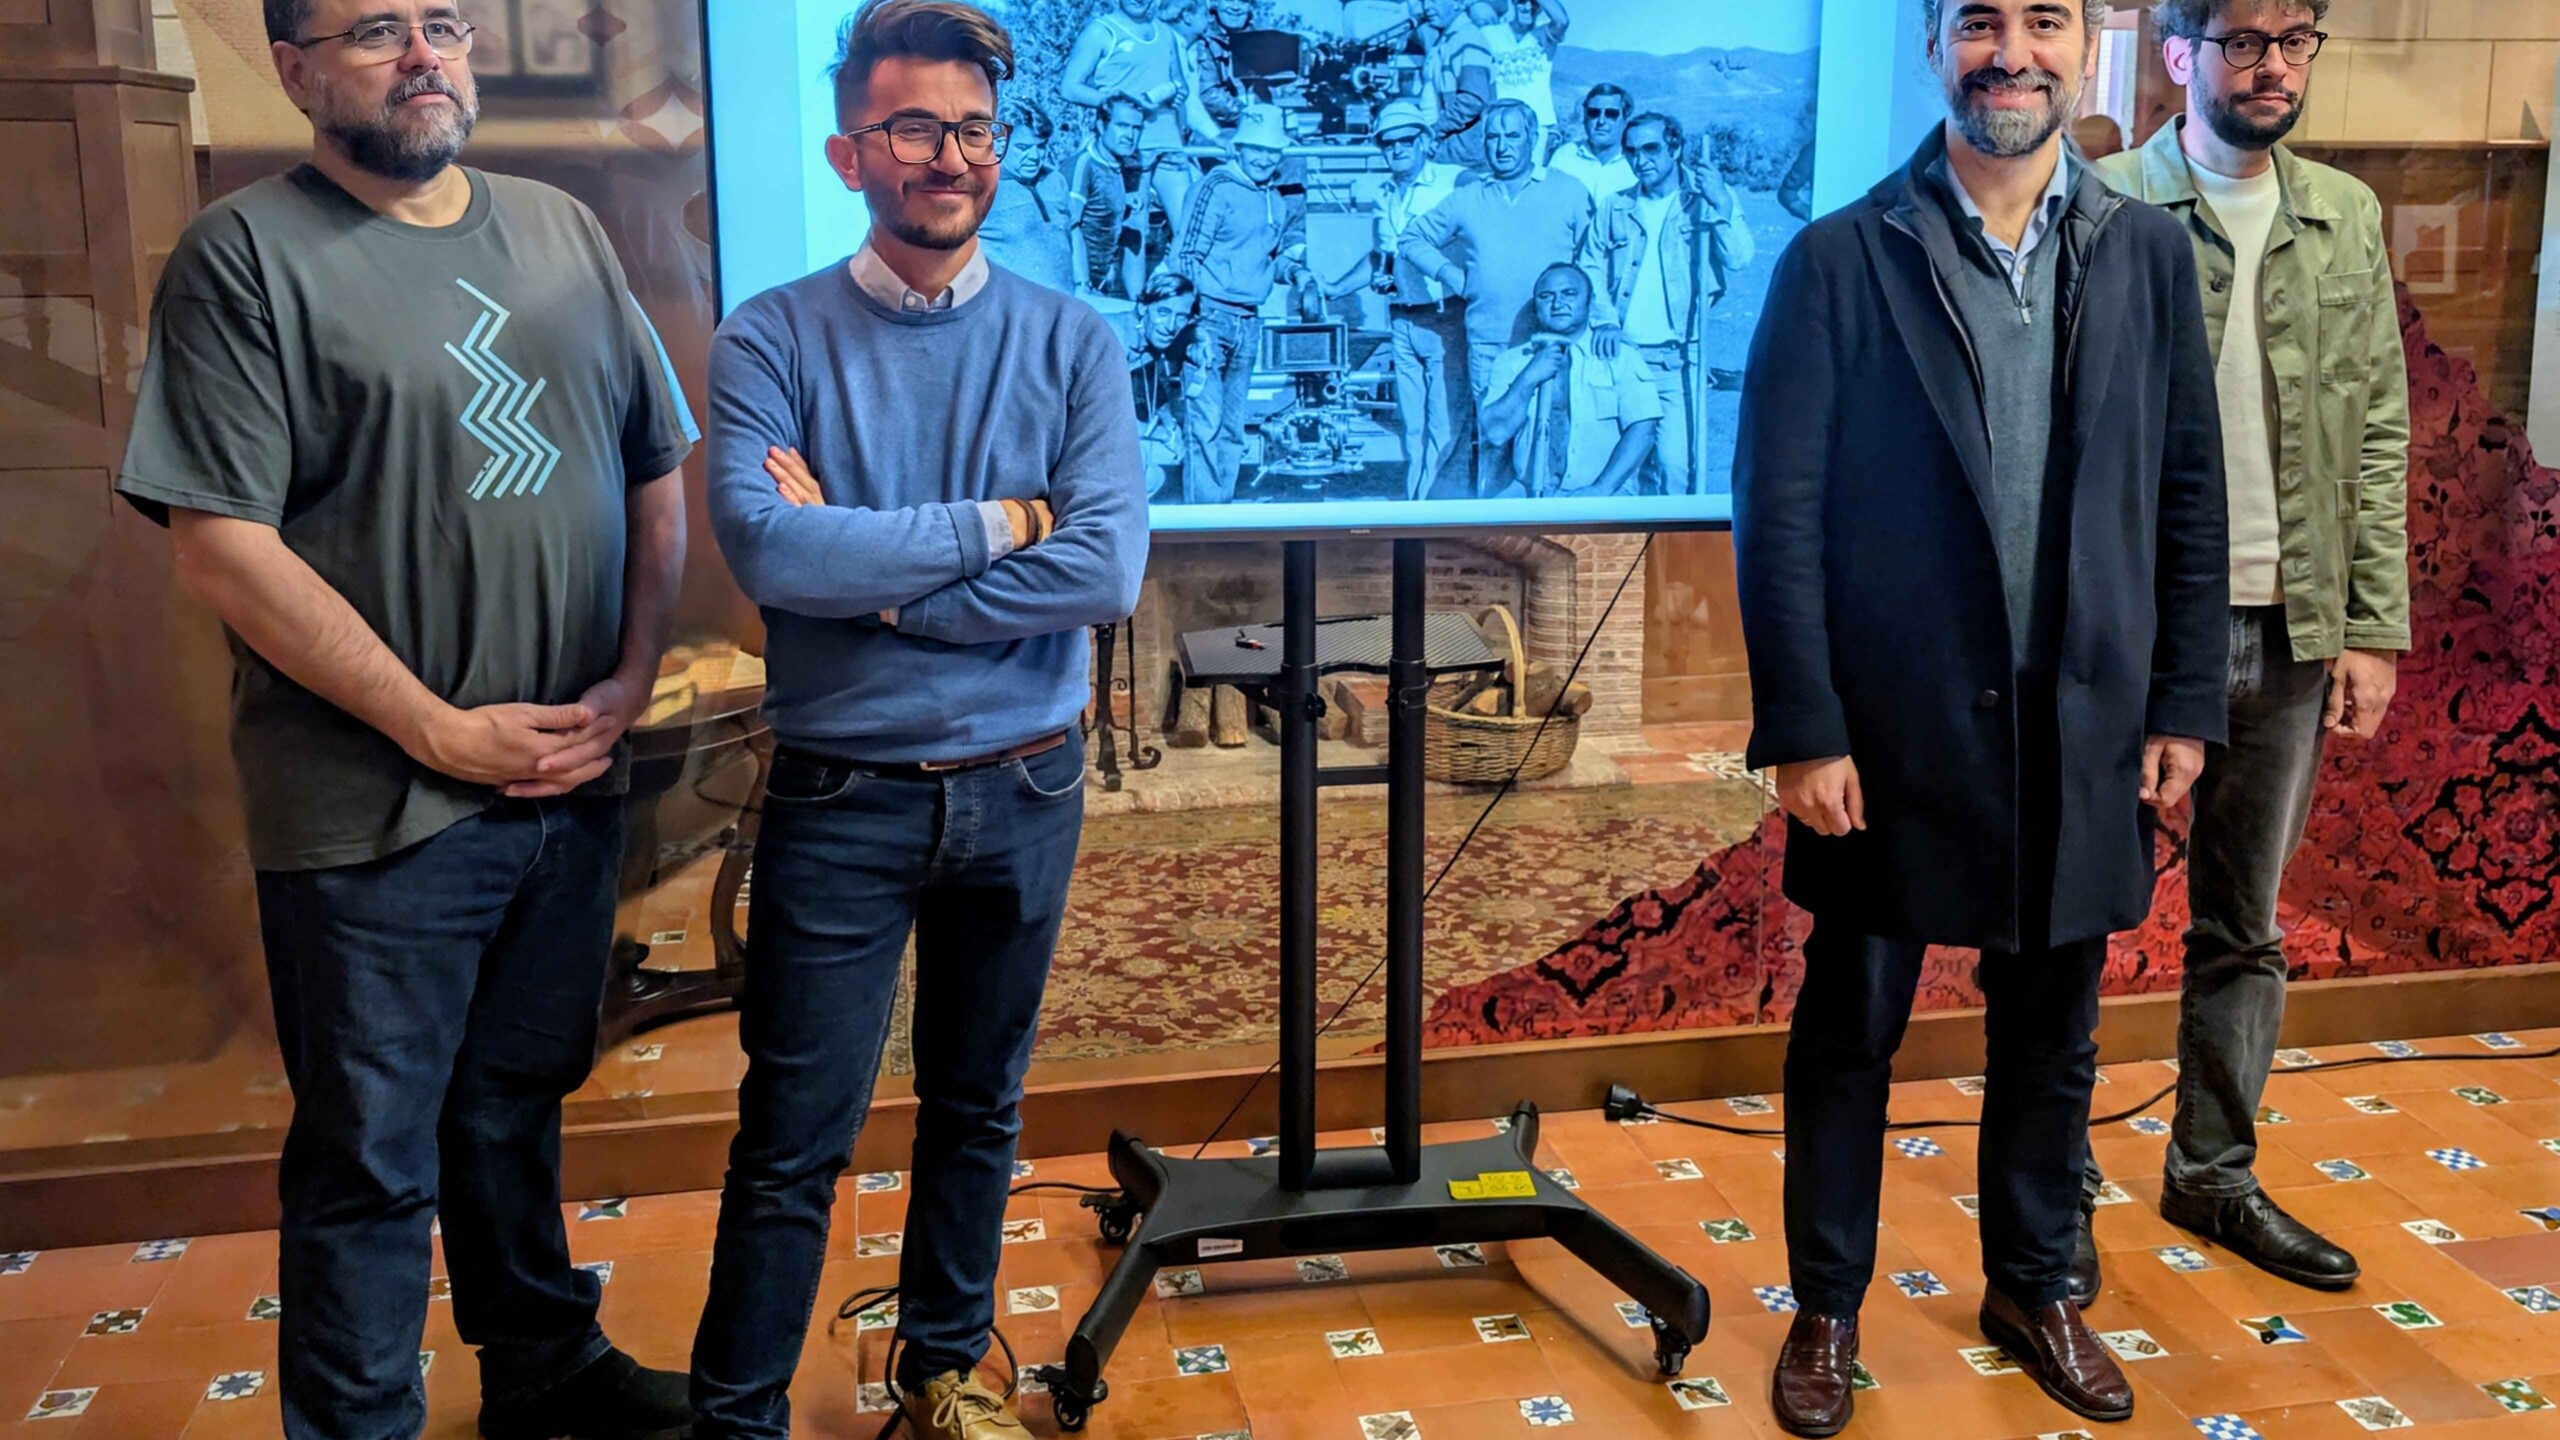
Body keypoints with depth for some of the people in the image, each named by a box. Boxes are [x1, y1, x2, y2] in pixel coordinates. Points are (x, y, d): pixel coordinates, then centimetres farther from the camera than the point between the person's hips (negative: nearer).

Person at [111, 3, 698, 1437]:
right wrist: (443, 731, -15)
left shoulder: (565, 235, 9)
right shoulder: (247, 255, -8)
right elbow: (222, 547, -15)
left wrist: (629, 685, -2)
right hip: (380, 815, -5)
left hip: (576, 782, 6)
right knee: (373, 1157, 6)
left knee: (518, 1103, 22)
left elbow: (658, 477, 11)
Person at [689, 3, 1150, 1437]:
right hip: (841, 795, -2)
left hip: (1024, 788, 3)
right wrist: (997, 524, -16)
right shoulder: (771, 341, -5)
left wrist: (865, 573, -17)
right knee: (794, 1141, 3)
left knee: (980, 1108, 18)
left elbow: (1108, 569, -15)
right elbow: (769, 551, -22)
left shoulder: (1073, 342, -2)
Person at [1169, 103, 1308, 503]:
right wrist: (1198, 308, -19)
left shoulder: (1284, 198, 12)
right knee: (1206, 422, -10)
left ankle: (1222, 506, 19)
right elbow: (1185, 256, -9)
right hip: (1211, 316, -7)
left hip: (1250, 321, 7)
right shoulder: (1218, 186, -7)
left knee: (1233, 427, 12)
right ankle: (1201, 512, -7)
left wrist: (1293, 271, 0)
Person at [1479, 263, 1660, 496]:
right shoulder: (1510, 361, 13)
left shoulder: (1620, 358, 7)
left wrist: (1602, 488, -17)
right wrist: (1528, 379, -9)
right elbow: (1496, 433, 2)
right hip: (1528, 498, 2)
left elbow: (1642, 429, -5)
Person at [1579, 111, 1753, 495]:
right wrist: (1604, 320, -8)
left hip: (1677, 358, -2)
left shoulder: (1709, 198, 5)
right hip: (1620, 354, 3)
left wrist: (1721, 205, -20)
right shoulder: (1615, 207, 12)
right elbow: (1591, 267, 9)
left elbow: (1738, 259, -7)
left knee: (1676, 461, -11)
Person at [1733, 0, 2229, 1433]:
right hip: (1892, 733, -3)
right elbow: (1779, 510, -8)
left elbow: (2190, 495, 7)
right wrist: (1803, 731, -11)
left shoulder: (2150, 255, 5)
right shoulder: (1841, 260, -6)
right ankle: (1829, 1308, 28)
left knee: (2053, 1035, 16)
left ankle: (2034, 1287, 37)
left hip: (2084, 733, 3)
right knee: (1850, 1036, 10)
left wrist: (2185, 707, 4)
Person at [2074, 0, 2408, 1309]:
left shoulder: (2348, 218, 10)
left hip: (2291, 633, 5)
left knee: (2246, 931, 14)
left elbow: (2380, 438, 9)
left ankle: (2216, 1175, 29)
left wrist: (2374, 627, 4)